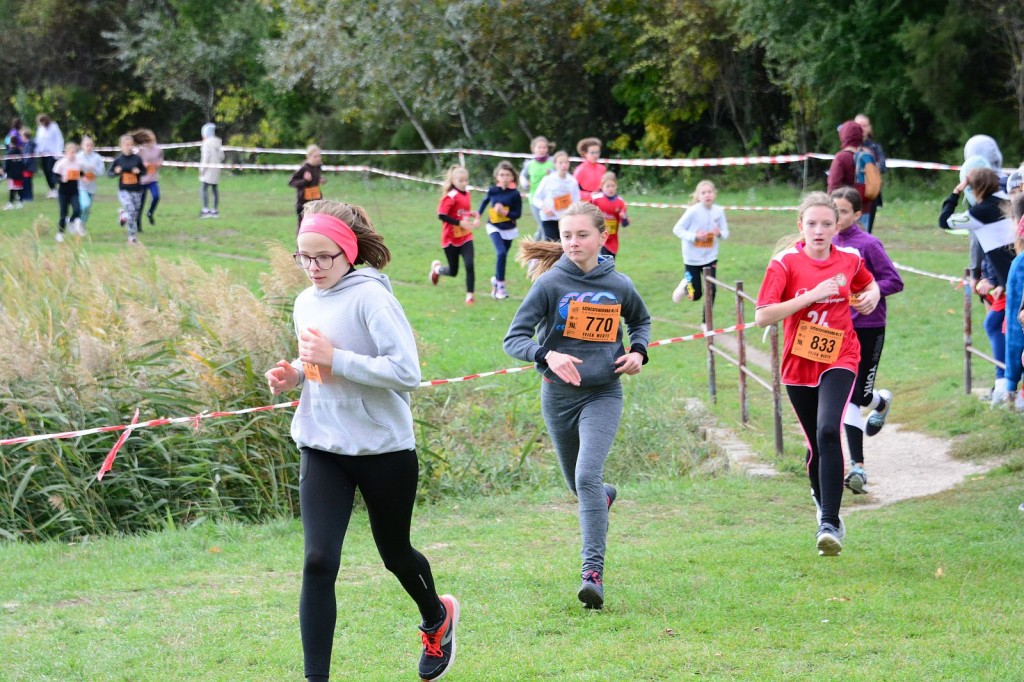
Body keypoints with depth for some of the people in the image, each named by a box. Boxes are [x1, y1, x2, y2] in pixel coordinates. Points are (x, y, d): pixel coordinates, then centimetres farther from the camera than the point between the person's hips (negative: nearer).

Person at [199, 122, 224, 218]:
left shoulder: (207, 142, -10)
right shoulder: (218, 142, 12)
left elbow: (206, 156, -15)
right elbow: (221, 157, 15)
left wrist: (202, 169, -11)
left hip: (208, 168, -8)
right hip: (216, 169, 8)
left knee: (203, 189, -10)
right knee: (214, 190, 10)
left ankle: (206, 210, -20)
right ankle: (215, 210, 12)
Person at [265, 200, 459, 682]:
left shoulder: (370, 297, -16)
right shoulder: (306, 302, 5)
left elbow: (406, 371, -23)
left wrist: (336, 358, -25)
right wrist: (294, 374, 0)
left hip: (383, 448, -5)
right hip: (322, 448, 5)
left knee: (395, 554, 16)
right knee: (318, 563, -10)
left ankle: (437, 618, 48)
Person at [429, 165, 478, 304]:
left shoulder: (466, 194, 4)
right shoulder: (450, 197, -19)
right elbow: (441, 215, -24)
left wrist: (475, 216, -2)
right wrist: (460, 223, -27)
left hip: (466, 237, 5)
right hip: (451, 239, -5)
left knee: (470, 265, -12)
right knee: (453, 272, 8)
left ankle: (470, 295, -5)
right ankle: (437, 268, 41)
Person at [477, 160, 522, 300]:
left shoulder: (515, 194, -12)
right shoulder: (492, 190, -8)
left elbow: (518, 214, -10)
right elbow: (485, 201, 12)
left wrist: (505, 212, -24)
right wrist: (478, 215, 6)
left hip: (509, 230, 1)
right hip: (494, 227, -1)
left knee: (502, 255, 12)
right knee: (501, 253, -20)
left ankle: (496, 280, 39)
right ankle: (500, 285, -13)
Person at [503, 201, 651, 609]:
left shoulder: (618, 285, -2)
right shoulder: (550, 283, -9)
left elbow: (641, 320, 20)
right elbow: (514, 338, -14)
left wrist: (638, 352, 0)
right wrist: (547, 355, -33)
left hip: (603, 394, -1)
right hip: (559, 394, 1)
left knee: (588, 476, -20)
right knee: (577, 483, 16)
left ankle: (593, 572, -19)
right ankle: (605, 497, 54)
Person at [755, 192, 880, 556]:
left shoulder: (850, 259, 1)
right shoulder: (785, 262, -9)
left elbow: (869, 283, 25)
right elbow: (762, 316, -16)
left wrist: (872, 295, 1)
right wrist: (811, 296, -21)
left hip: (839, 359, -1)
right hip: (799, 364, 1)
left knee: (828, 431, -23)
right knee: (816, 444, 11)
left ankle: (829, 523, -22)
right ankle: (823, 504, 41)